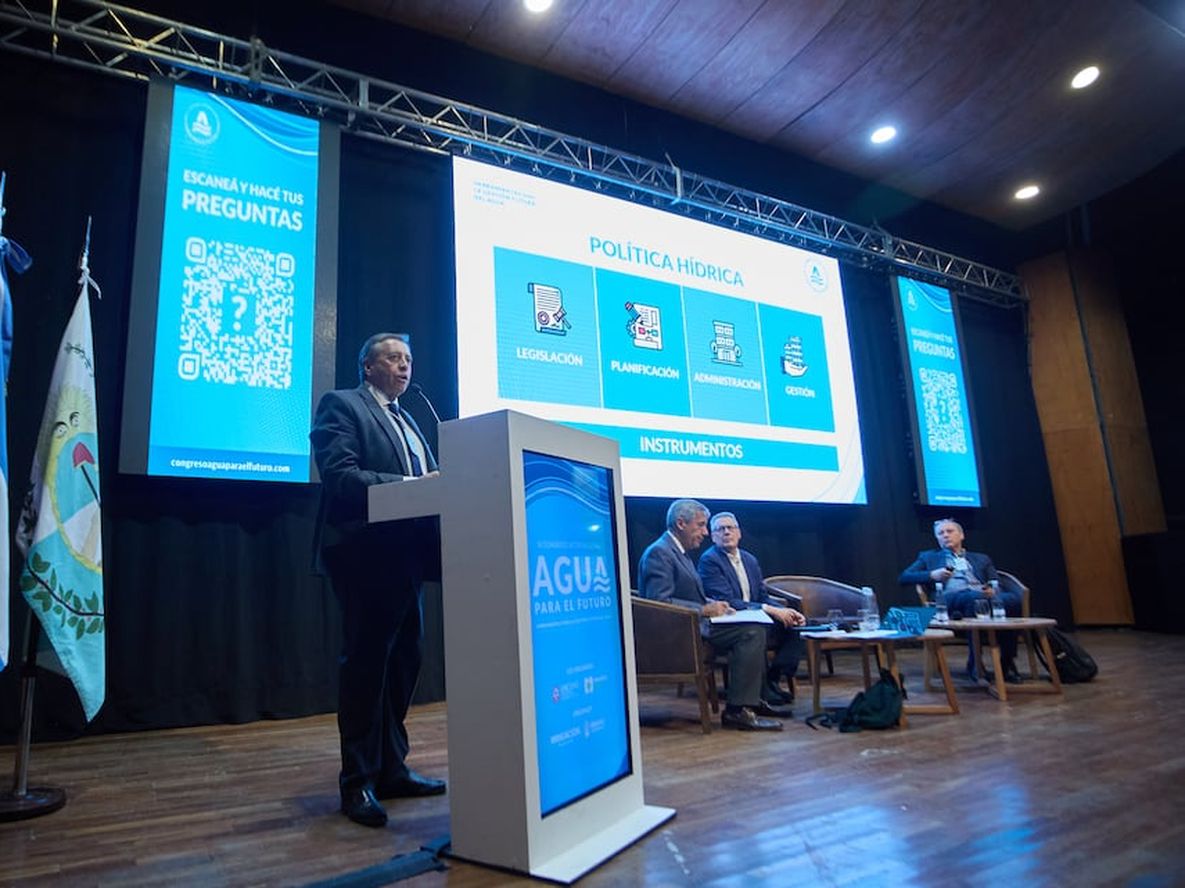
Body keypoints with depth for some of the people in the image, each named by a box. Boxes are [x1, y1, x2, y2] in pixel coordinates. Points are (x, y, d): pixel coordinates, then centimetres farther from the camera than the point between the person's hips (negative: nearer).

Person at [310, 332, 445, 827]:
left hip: (405, 554, 8)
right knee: (365, 662, -2)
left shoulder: (407, 420, 23)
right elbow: (339, 475, -16)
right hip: (364, 551, -8)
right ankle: (357, 782, 10)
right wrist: (407, 484, -23)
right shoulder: (341, 406, -1)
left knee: (403, 660, 10)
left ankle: (391, 770, 22)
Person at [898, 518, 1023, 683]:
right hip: (950, 599, -3)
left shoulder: (981, 559, 32)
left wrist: (993, 591, -6)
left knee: (1013, 599, -32)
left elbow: (998, 586, 20)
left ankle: (1007, 661, -21)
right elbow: (903, 578, 14)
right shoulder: (928, 557, 27)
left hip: (984, 596, 3)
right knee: (974, 597, -38)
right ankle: (975, 662, -28)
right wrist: (932, 575, -2)